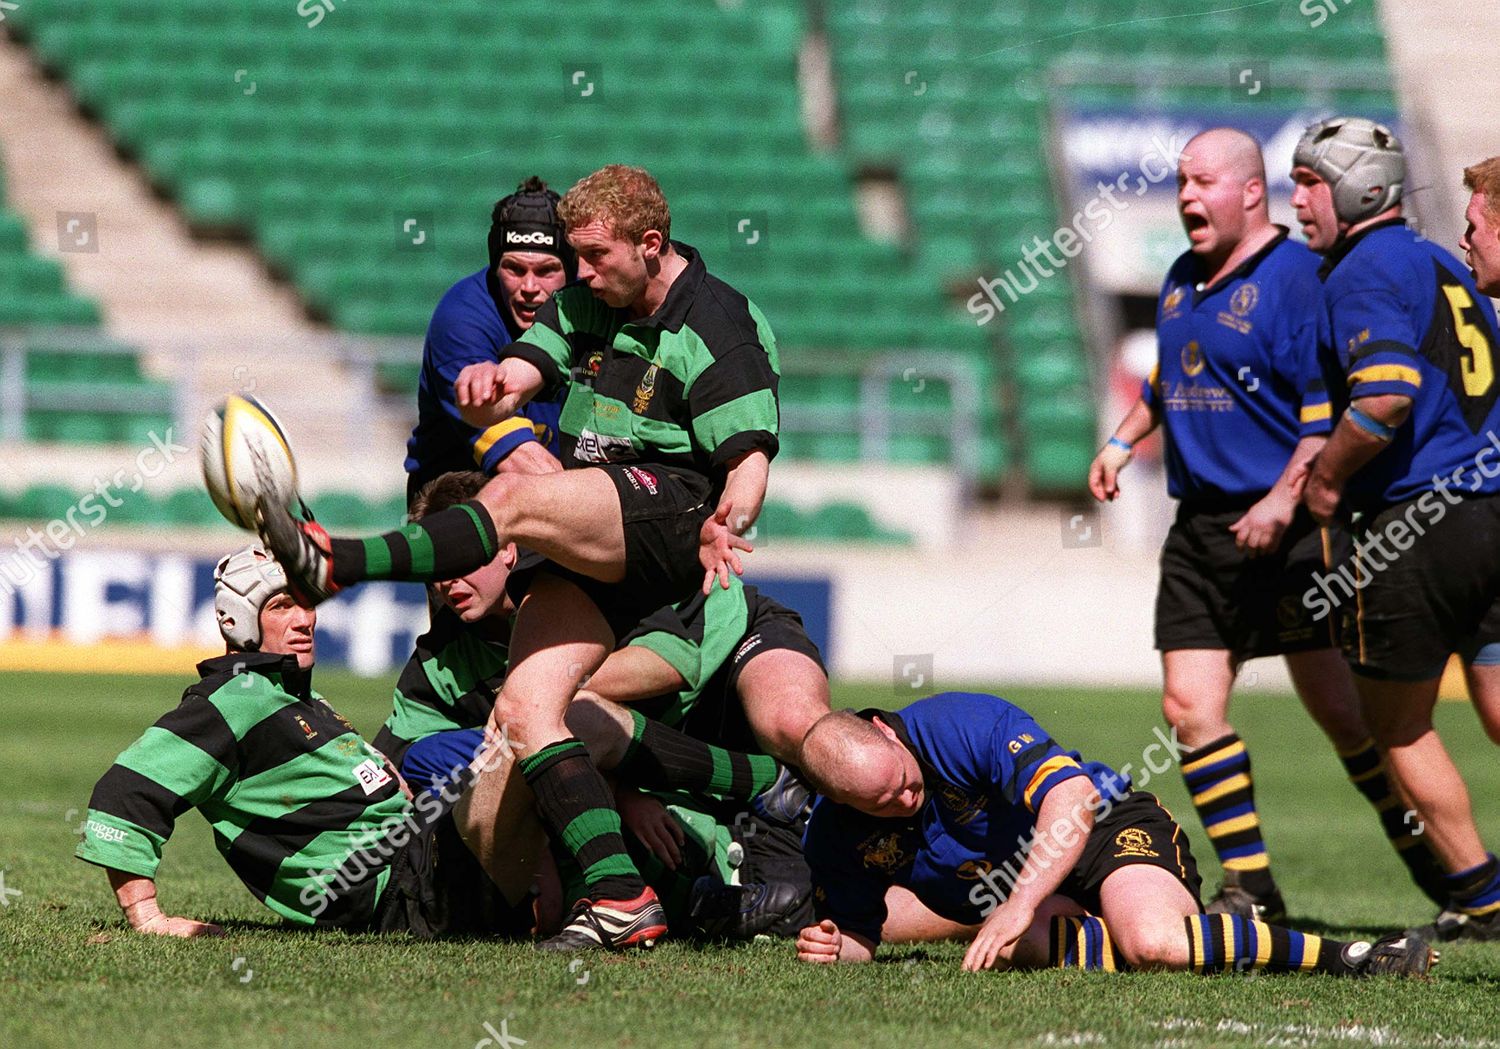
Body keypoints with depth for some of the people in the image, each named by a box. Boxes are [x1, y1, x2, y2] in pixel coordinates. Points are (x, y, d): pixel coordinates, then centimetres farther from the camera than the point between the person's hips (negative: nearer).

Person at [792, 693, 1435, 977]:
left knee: (1154, 941, -37)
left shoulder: (957, 724, -25)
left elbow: (1073, 797, -33)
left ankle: (1348, 956, -23)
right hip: (1018, 895, 4)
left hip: (1108, 828, -4)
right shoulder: (835, 836, -9)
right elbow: (857, 937, 5)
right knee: (1028, 946, -36)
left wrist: (1019, 904, -44)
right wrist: (831, 949, -22)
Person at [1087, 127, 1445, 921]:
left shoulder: (1297, 277, -12)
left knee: (1341, 709, 0)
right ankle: (1249, 888, 6)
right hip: (1201, 525, 7)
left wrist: (1285, 500, -23)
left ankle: (1432, 865, 17)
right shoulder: (1184, 280, 13)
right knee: (1189, 707, -2)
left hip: (1287, 526, -7)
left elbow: (1332, 409, -16)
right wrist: (1124, 440, 19)